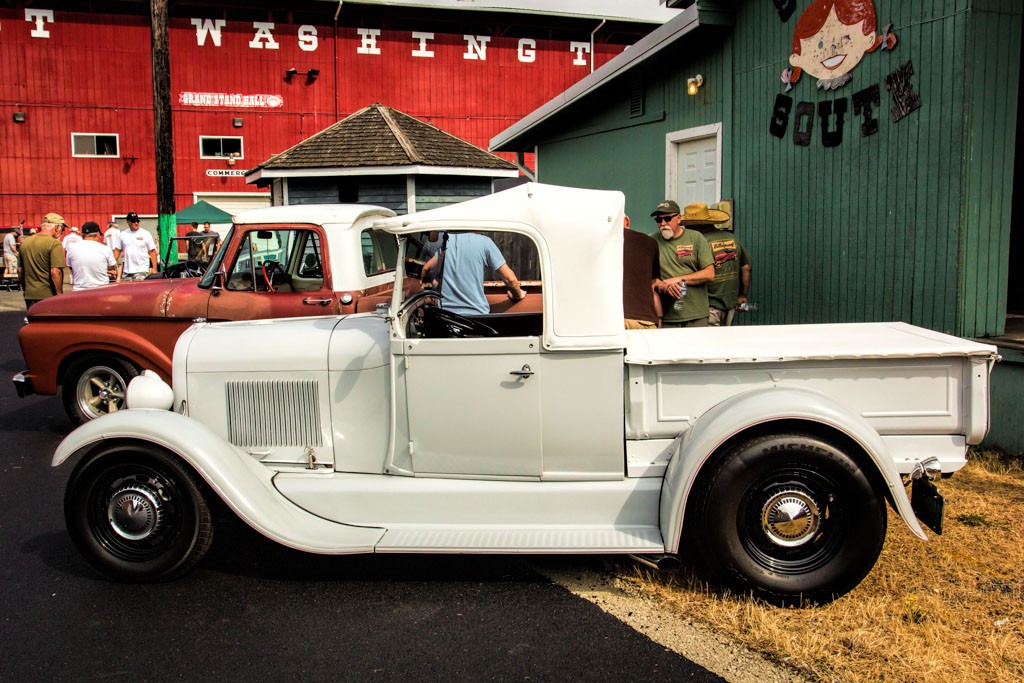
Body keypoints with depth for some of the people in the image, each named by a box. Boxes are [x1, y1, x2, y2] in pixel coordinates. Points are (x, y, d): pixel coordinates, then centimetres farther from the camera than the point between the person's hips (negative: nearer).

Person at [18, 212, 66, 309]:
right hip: (48, 295, -7)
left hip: (29, 295, 7)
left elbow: (20, 270, 16)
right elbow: (55, 272, -19)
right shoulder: (54, 244, -12)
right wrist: (60, 295, -12)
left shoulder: (25, 242, 10)